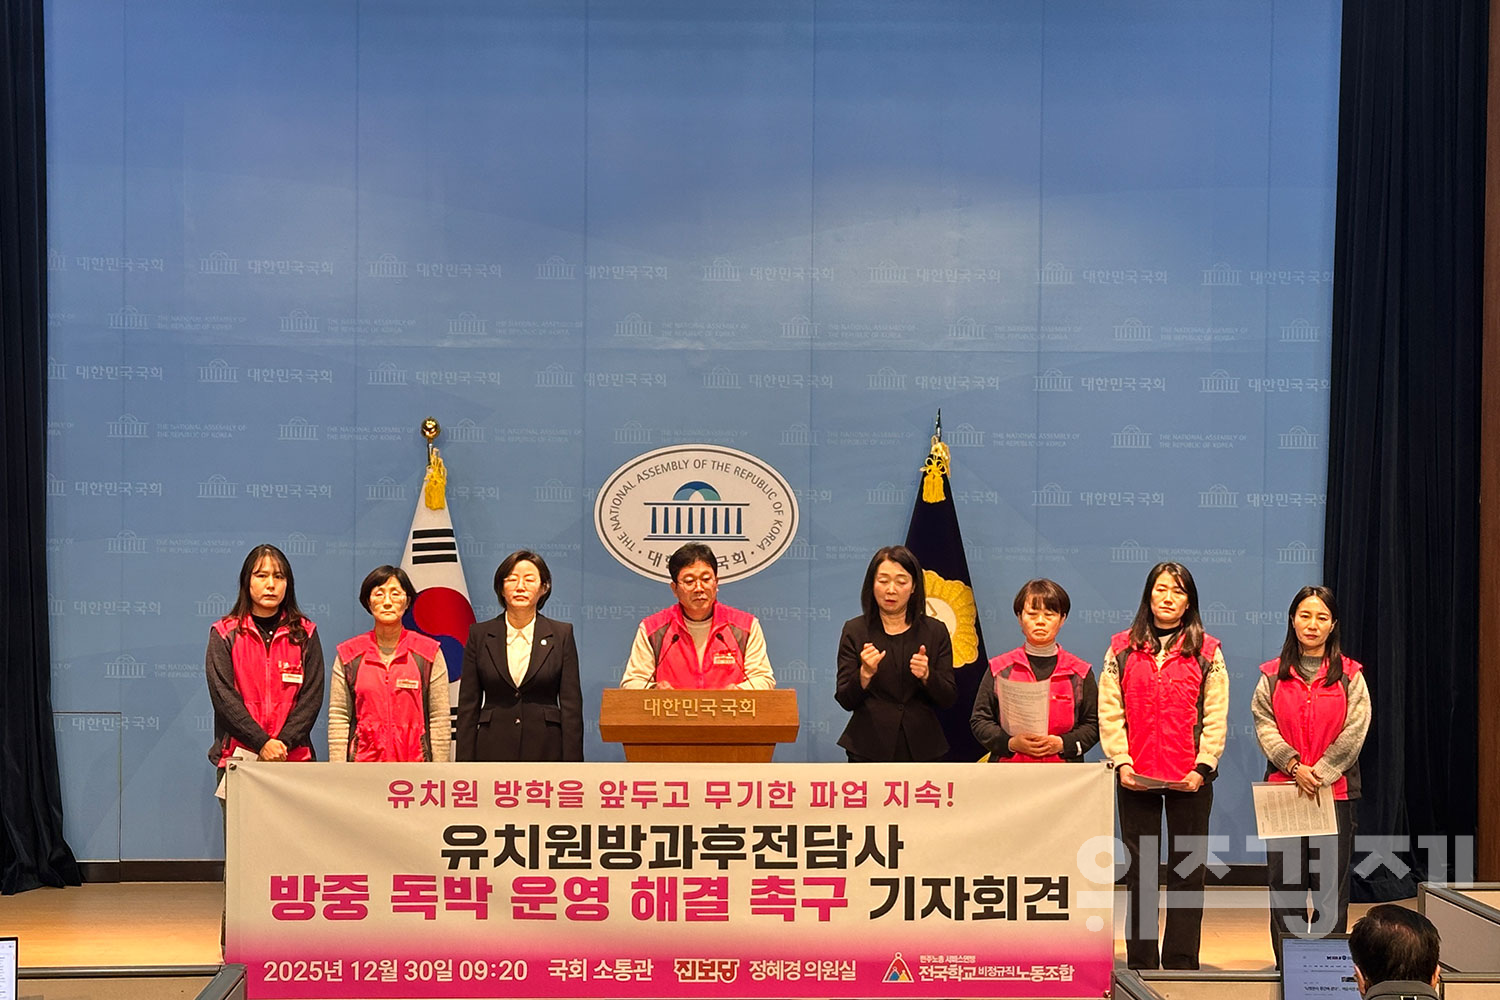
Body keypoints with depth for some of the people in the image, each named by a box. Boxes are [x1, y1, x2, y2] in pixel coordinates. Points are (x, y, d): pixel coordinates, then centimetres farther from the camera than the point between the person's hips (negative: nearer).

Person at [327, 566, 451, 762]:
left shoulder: (428, 652, 5)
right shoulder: (348, 654, 8)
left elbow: (440, 719, 3)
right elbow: (338, 719, 6)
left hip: (415, 762, 0)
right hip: (364, 763, 1)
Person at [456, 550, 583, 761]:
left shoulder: (561, 635, 5)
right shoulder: (480, 635, 7)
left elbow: (571, 705, 2)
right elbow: (468, 706, 6)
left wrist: (571, 763, -5)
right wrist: (464, 764, 0)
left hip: (546, 750, -1)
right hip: (494, 750, 1)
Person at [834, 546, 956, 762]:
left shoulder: (935, 632, 5)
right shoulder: (855, 631, 2)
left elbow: (948, 698, 2)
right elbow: (845, 700, -2)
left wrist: (927, 675, -17)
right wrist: (865, 674, -21)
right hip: (870, 748, -1)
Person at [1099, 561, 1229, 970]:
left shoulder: (1207, 652, 5)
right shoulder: (1121, 649, 7)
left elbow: (1216, 717, 0)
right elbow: (1110, 712, 2)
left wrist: (1202, 767, -10)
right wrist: (1121, 762, -8)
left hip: (1190, 781, -1)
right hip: (1135, 780, 1)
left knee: (1187, 872, 2)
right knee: (1139, 872, 6)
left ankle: (1181, 966, 8)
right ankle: (1140, 965, 12)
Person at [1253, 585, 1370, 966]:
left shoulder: (1349, 675, 5)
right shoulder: (1273, 675, 9)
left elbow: (1354, 732, -3)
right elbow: (1264, 724, 0)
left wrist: (1319, 773, -11)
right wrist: (1294, 766, -13)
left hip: (1334, 790, -1)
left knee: (1331, 880, 0)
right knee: (1284, 879, 2)